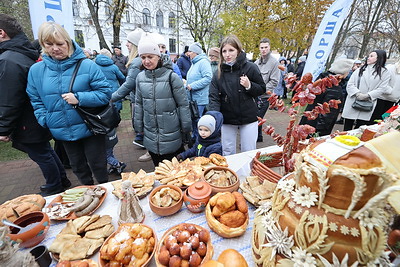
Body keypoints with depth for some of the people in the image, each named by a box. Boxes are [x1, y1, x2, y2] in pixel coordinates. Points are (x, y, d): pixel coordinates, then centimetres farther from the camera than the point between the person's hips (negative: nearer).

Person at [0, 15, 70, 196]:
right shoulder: (28, 54, 7)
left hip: (27, 125, -9)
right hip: (38, 119, 9)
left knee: (41, 155, 7)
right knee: (46, 151, 22)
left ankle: (54, 188, 25)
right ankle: (62, 180, 37)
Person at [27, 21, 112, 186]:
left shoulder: (87, 65, -9)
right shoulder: (36, 70, 3)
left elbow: (106, 93, -13)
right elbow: (36, 101, 9)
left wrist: (79, 98, -23)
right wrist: (45, 122, -3)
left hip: (90, 129, -4)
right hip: (63, 133, 4)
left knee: (97, 165, 10)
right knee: (78, 168, 20)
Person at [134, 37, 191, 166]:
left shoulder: (171, 76, -13)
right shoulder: (140, 77, 1)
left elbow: (183, 104, -9)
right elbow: (139, 103, 10)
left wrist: (186, 128, -7)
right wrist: (138, 125, 11)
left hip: (171, 131, -4)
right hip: (150, 134, 4)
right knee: (158, 167, 20)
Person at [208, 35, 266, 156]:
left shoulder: (250, 67, -4)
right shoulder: (219, 72, 1)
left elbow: (262, 89, 3)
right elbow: (214, 97, -8)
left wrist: (249, 86, -17)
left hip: (248, 118, -1)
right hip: (227, 119, 2)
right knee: (227, 153, 12)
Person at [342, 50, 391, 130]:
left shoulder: (384, 72, 7)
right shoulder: (360, 69, 10)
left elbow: (382, 88, -1)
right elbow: (350, 84, 1)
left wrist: (368, 95, -16)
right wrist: (357, 94, -14)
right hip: (353, 102, 1)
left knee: (359, 129, 3)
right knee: (347, 128, 4)